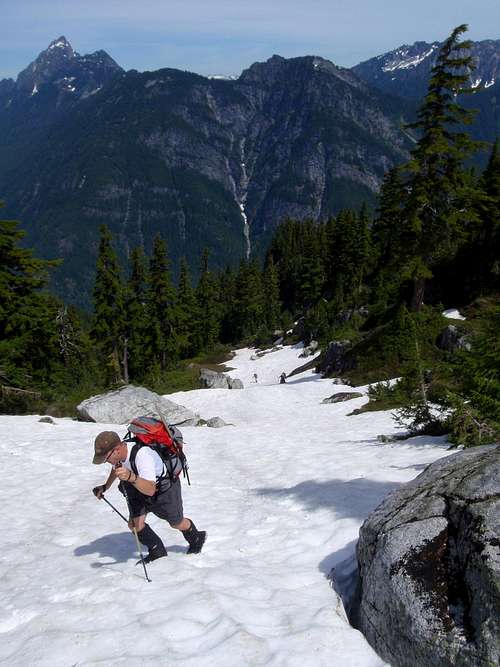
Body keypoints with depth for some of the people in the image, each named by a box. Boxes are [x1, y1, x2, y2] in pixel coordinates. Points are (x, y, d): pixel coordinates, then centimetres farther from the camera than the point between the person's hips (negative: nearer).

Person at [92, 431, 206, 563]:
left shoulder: (142, 455, -44)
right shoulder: (116, 453, -20)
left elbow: (150, 490, -51)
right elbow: (115, 468, 8)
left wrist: (131, 477, -66)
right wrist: (105, 487, 4)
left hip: (165, 487, -6)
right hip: (140, 486, 6)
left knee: (177, 523, 14)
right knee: (135, 524, -8)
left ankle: (196, 538, 46)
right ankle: (157, 551, 15)